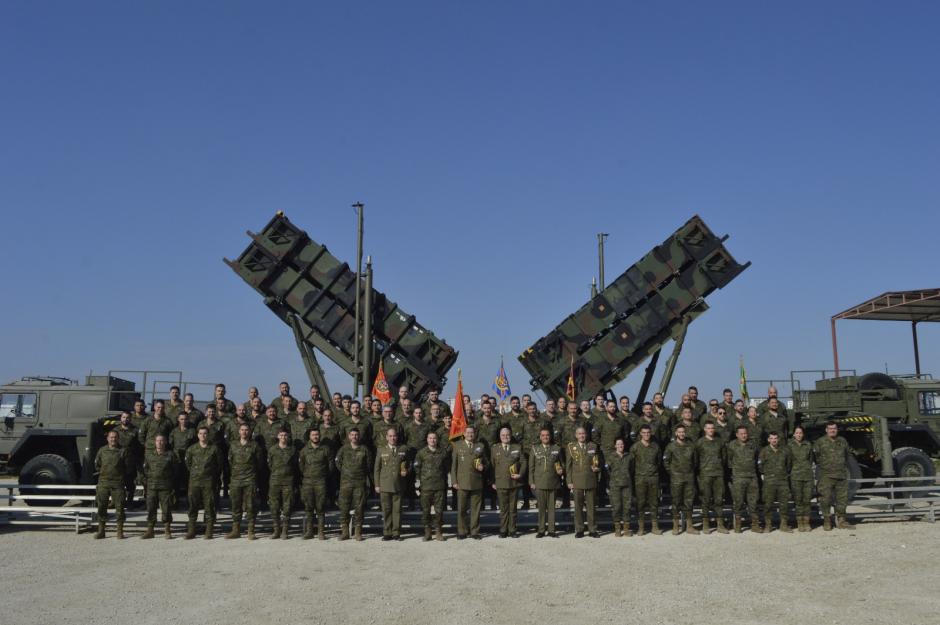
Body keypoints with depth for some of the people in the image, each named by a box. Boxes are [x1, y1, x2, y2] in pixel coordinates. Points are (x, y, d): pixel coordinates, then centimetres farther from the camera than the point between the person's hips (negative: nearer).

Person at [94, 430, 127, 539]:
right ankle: (101, 531, 11)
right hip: (103, 482, 2)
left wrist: (120, 475, 2)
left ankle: (120, 531, 3)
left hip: (118, 483, -2)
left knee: (119, 506, -3)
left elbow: (127, 467, 6)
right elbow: (97, 465, 17)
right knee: (101, 506, 3)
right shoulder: (102, 450, 8)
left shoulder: (123, 451, 3)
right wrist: (103, 472, 11)